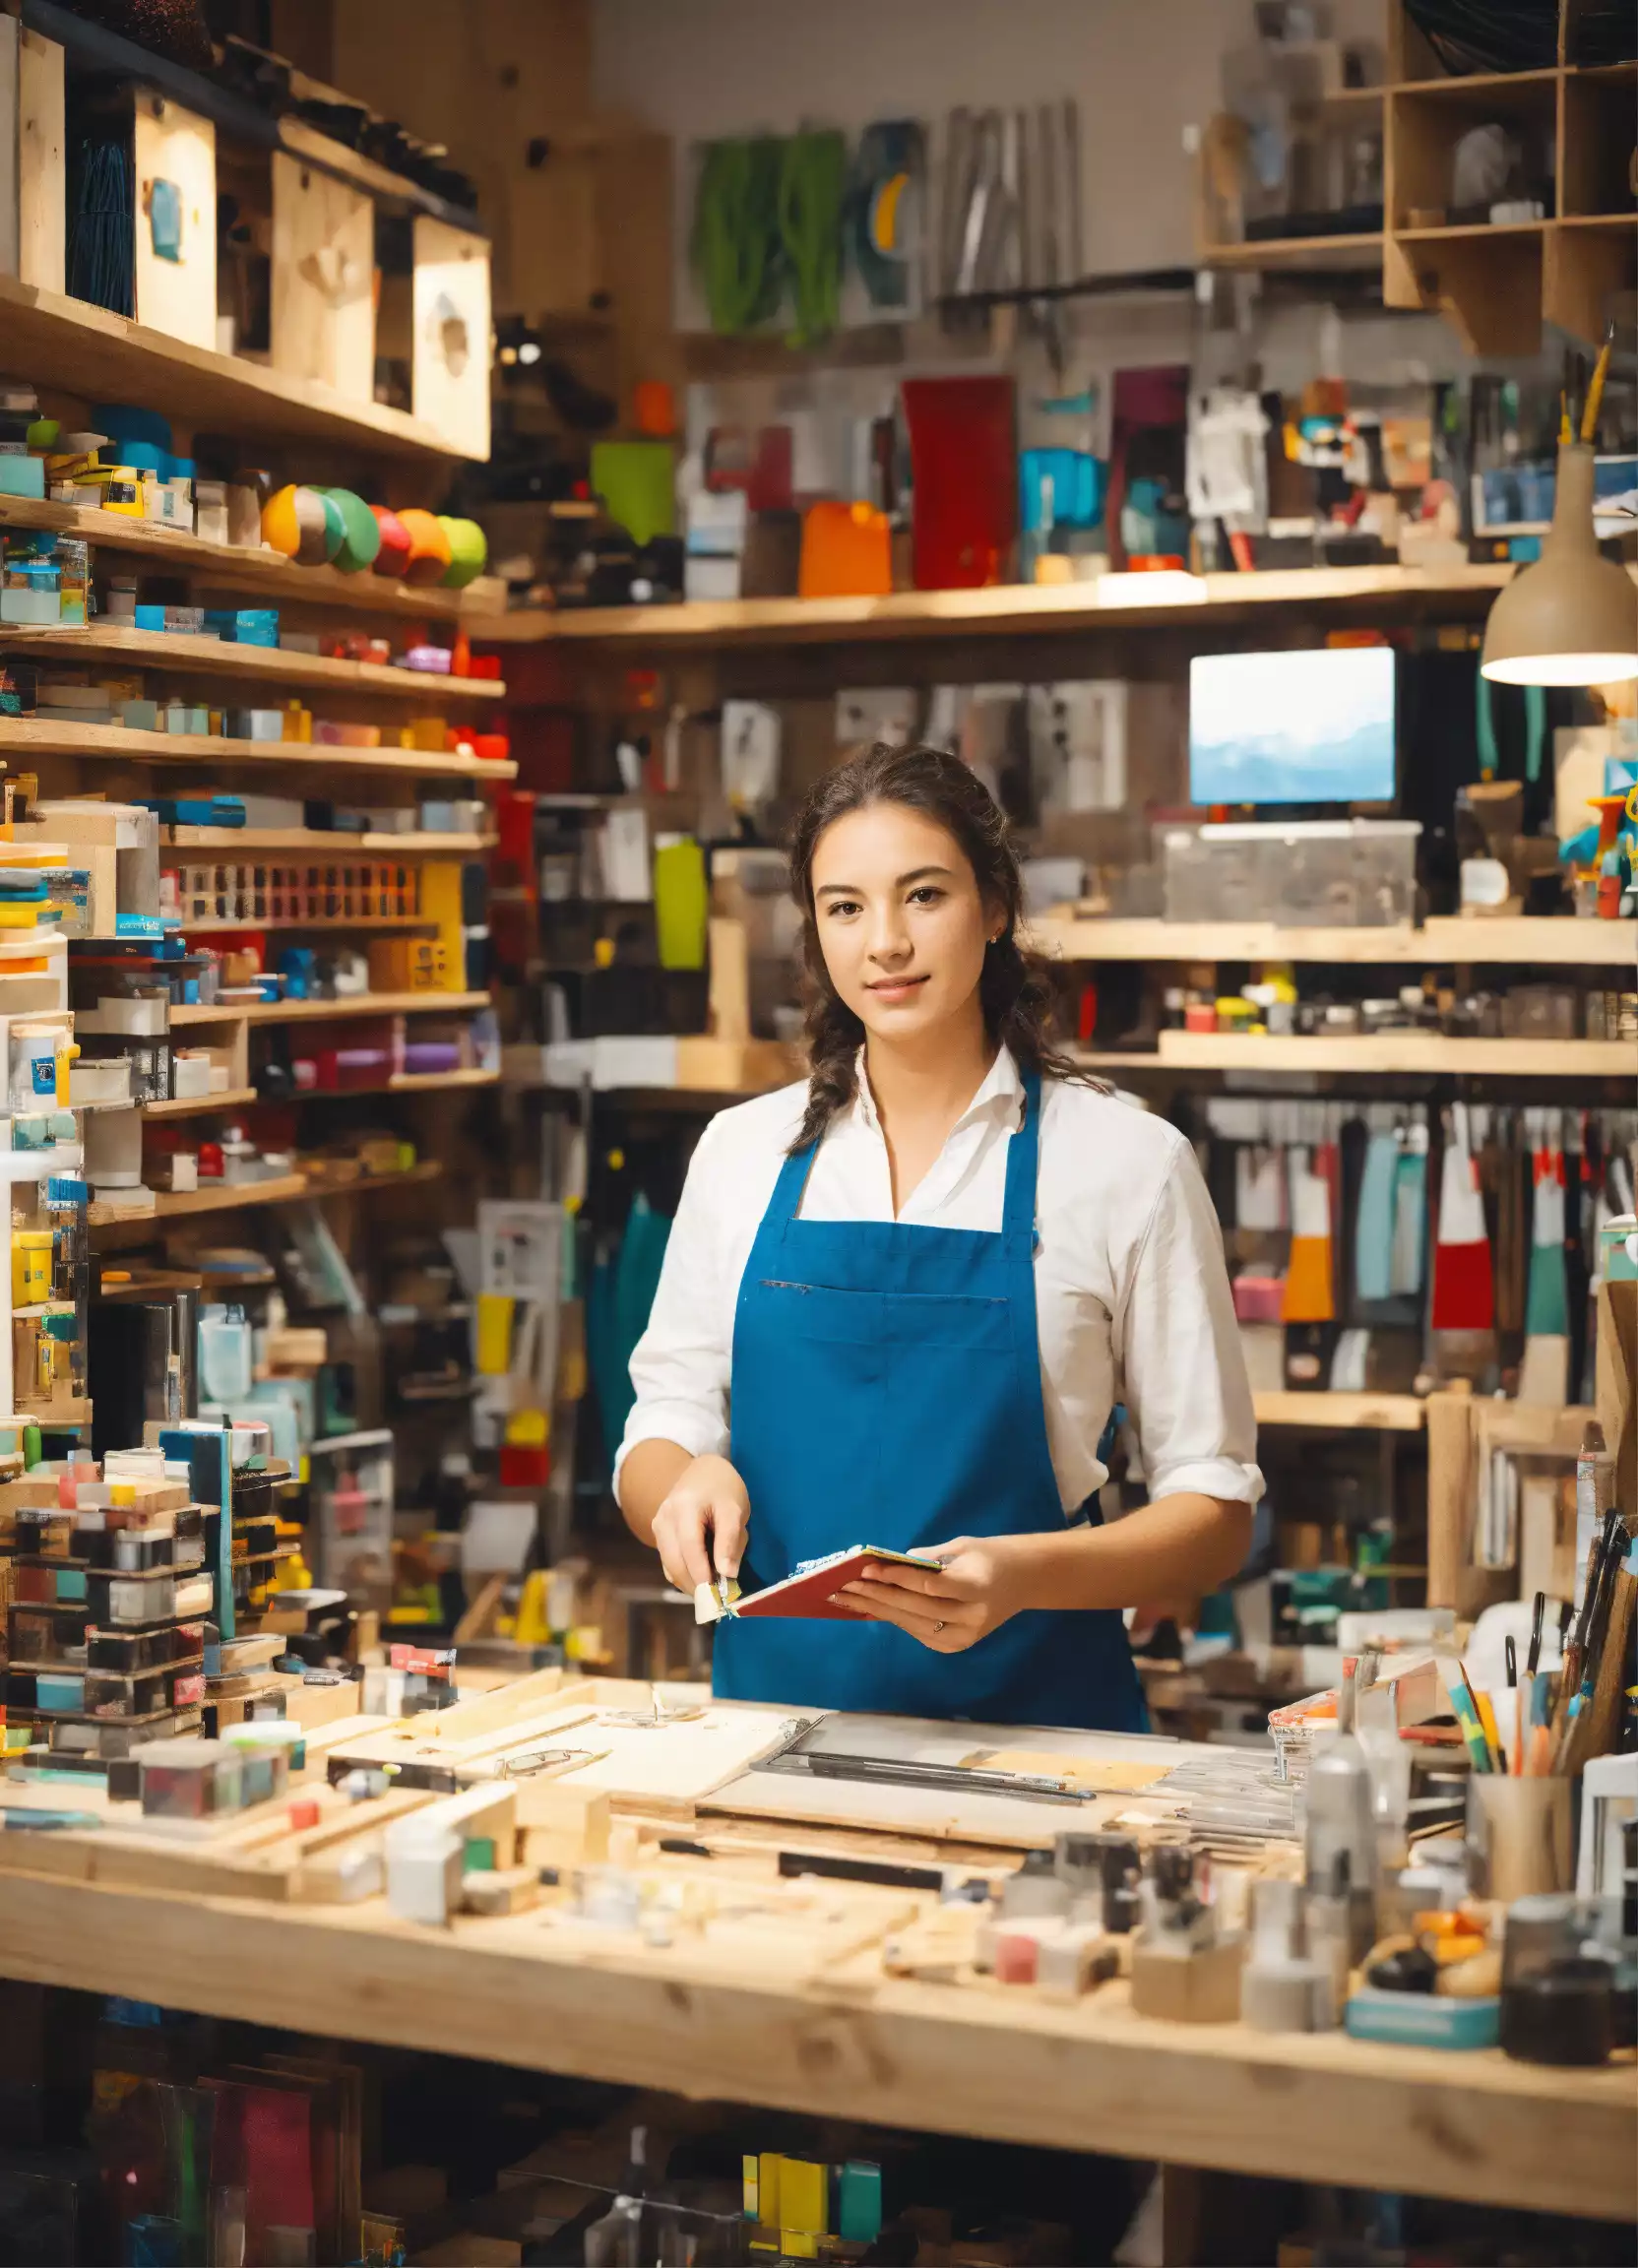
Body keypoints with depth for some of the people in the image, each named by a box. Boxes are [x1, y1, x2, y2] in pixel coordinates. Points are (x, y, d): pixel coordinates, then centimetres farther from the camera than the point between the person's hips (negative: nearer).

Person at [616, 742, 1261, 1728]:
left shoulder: (1128, 1161, 0)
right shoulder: (742, 1150, 10)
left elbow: (1217, 1511, 1)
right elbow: (659, 1433, 14)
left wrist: (1024, 1575, -17)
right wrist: (690, 1479, -9)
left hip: (1028, 1714, -2)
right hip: (773, 1698, 2)